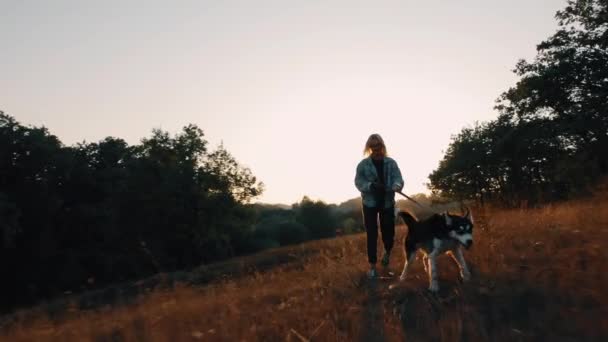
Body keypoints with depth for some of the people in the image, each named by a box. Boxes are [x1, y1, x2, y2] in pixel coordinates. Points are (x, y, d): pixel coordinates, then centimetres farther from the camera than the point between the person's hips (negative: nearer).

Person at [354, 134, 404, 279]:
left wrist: (396, 185, -32)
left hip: (387, 202, 2)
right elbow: (358, 182, -9)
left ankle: (387, 252, 42)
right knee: (372, 234, 0)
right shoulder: (363, 164, -6)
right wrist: (371, 185, -28)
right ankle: (372, 265, 12)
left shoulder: (391, 162, -1)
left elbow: (398, 178, -9)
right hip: (370, 203, -1)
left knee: (388, 231, 9)